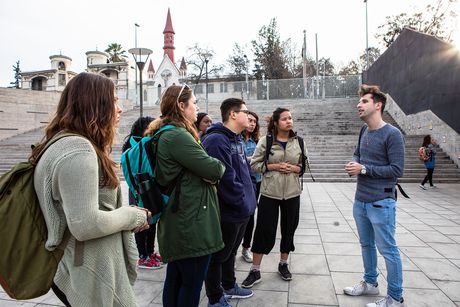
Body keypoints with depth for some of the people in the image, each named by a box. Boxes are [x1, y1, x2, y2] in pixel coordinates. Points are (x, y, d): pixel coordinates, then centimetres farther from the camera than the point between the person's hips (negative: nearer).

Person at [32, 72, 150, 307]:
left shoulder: (66, 143, 10)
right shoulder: (78, 150, -23)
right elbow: (86, 225, -29)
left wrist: (128, 213, 5)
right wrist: (133, 216, -14)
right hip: (92, 278, -10)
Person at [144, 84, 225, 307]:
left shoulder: (164, 134, 13)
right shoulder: (177, 135, -19)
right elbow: (213, 169, -20)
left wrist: (208, 172, -7)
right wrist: (219, 166, 3)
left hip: (177, 221, 10)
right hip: (192, 223, -10)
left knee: (175, 278, 20)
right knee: (192, 283, 6)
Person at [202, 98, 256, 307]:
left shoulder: (237, 139, 10)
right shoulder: (216, 140, -22)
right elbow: (226, 179, -27)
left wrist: (248, 200, 9)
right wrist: (243, 204, -17)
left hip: (241, 211, 10)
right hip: (226, 213, -9)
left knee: (230, 252, 25)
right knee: (218, 255, 9)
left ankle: (229, 286, 45)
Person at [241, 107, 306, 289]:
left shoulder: (298, 142, 4)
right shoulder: (265, 141, -5)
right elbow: (254, 165, -4)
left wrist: (294, 168, -10)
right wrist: (274, 166, -16)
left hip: (292, 193, 3)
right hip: (269, 193, -3)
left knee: (289, 229, 13)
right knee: (264, 230, 1)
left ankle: (283, 264, 34)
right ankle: (255, 271, 13)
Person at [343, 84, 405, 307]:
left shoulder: (392, 134, -15)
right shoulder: (364, 130, 7)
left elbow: (397, 170, -17)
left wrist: (363, 169, -17)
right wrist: (353, 164, -2)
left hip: (381, 203, -7)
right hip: (360, 201, 8)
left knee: (388, 250, 5)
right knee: (366, 244, 20)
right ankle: (370, 283, 39)